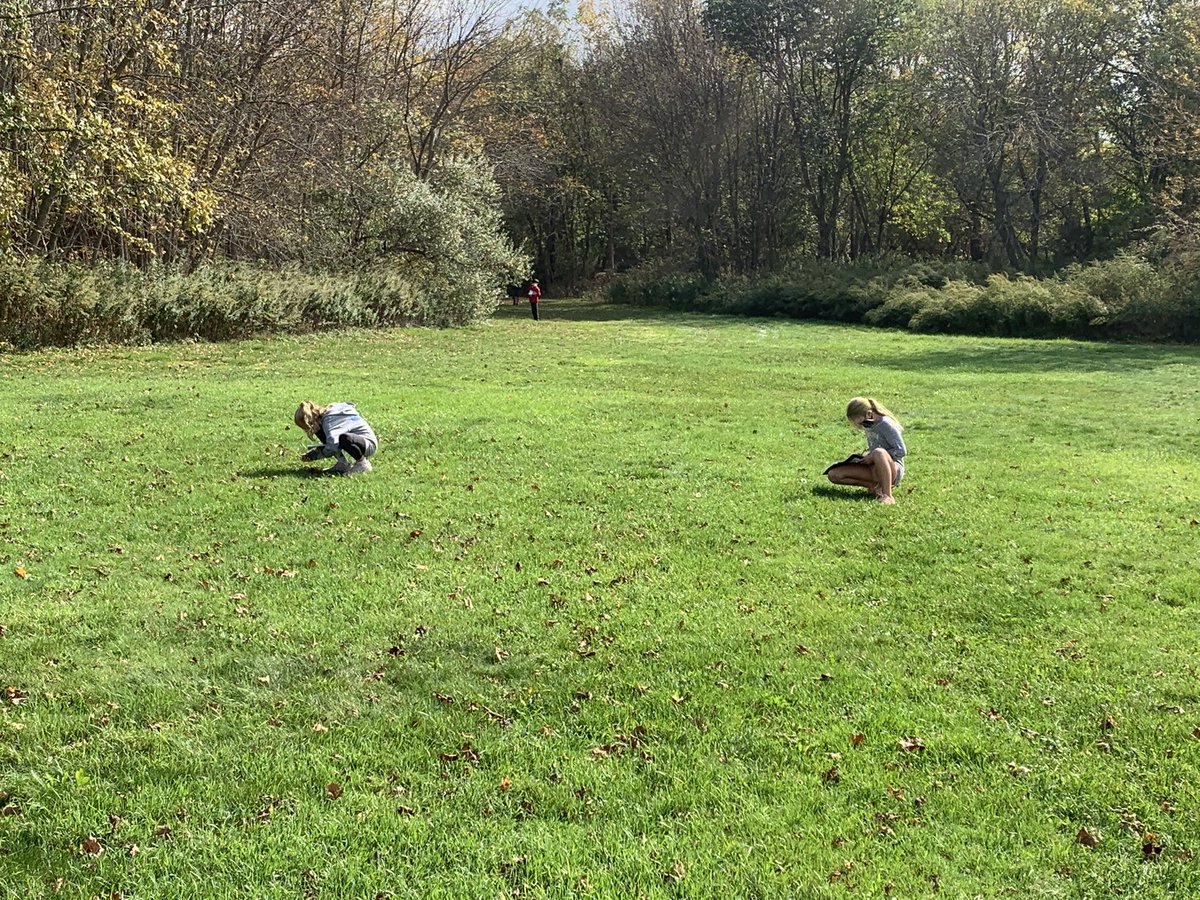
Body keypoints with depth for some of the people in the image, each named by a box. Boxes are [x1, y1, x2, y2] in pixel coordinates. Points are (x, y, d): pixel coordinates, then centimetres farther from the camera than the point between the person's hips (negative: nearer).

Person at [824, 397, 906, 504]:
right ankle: (874, 486, -13)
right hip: (874, 469, 8)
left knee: (879, 452, -42)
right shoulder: (870, 424, 9)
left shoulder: (886, 424, -15)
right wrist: (865, 457, 3)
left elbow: (901, 451, -18)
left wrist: (872, 457, -17)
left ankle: (887, 496, -36)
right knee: (833, 474, -7)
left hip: (894, 470, -8)